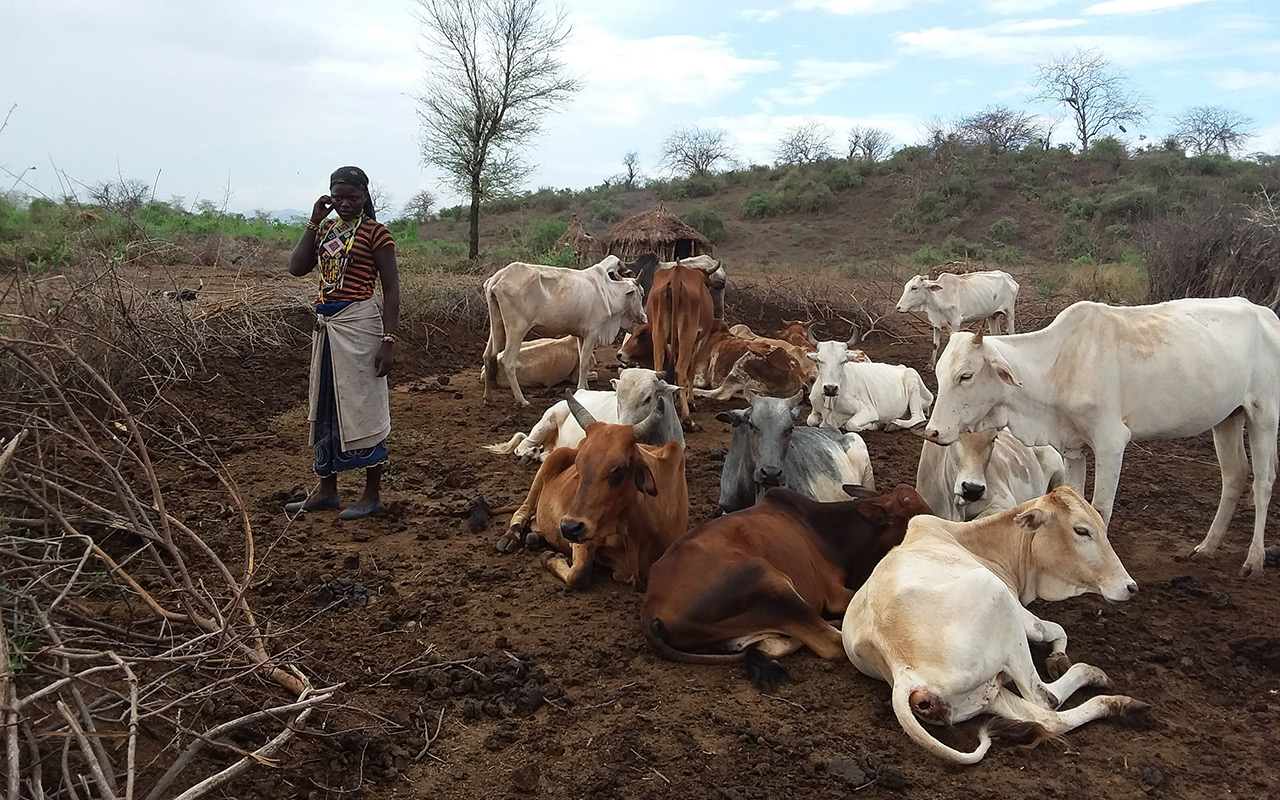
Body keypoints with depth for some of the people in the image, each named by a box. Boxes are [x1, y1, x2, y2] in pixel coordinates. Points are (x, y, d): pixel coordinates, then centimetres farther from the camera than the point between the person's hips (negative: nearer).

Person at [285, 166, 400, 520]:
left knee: (362, 406, 0)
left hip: (358, 325, -7)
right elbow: (296, 267, 1)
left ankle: (372, 494, 12)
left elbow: (391, 289, -9)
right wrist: (314, 222, -1)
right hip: (325, 325, 7)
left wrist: (388, 341, -16)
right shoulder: (325, 230, 13)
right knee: (325, 408, 13)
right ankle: (326, 490, 25)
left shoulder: (375, 232, -6)